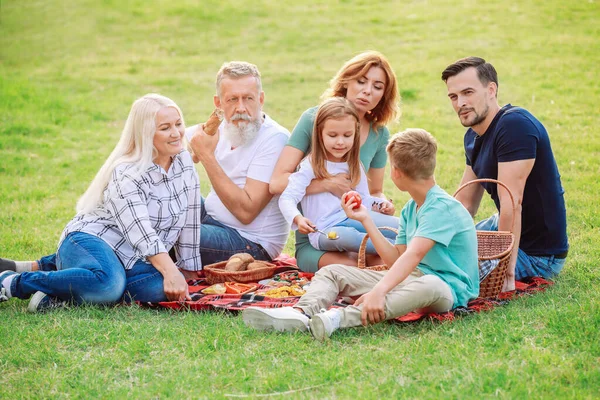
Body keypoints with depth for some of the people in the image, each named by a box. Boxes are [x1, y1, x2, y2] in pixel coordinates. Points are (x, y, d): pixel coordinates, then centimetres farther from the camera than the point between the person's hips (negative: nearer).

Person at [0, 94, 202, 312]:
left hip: (127, 259, 8)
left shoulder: (184, 161, 4)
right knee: (109, 283, -42)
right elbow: (141, 233, -26)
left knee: (160, 288, -28)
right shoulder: (126, 175, -15)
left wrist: (190, 269, 10)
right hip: (89, 240, -8)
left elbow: (189, 222, 10)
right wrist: (170, 271, -38)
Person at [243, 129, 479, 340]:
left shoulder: (443, 207, -15)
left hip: (449, 289, -9)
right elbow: (396, 260, 14)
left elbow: (414, 254, -30)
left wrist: (378, 291, -44)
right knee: (333, 272, 0)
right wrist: (366, 220, 13)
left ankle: (340, 319, -63)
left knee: (429, 286, -45)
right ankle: (301, 313, -34)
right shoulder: (410, 209, 15)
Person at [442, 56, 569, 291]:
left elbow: (511, 203, -29)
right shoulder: (473, 136, 6)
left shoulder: (515, 125, -26)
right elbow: (464, 203, 11)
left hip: (537, 253, -9)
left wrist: (506, 272, -31)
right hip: (503, 228, 9)